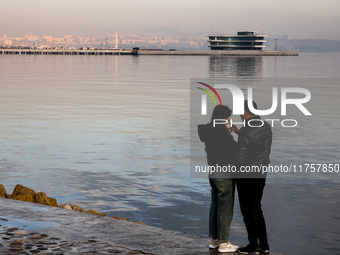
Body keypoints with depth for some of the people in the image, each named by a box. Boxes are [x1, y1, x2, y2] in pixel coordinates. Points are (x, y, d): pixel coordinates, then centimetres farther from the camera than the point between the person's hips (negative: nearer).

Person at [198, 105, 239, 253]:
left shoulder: (209, 131, 7)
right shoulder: (222, 131, -19)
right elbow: (233, 149, -16)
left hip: (213, 172, 9)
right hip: (224, 173, -9)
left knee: (215, 206, 16)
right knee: (225, 208, -1)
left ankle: (214, 239, 23)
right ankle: (223, 243, 4)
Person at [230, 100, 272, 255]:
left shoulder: (246, 132, -21)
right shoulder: (267, 127, 3)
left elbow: (240, 158, -19)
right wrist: (239, 133, 20)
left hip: (246, 175, -8)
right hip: (261, 174, 8)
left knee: (248, 211, 3)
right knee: (256, 209, 16)